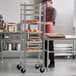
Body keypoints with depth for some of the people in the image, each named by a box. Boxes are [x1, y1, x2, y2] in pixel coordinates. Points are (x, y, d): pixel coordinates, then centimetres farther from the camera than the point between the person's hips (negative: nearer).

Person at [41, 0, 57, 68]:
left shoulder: (53, 10, -8)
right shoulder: (45, 10, 13)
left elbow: (51, 22, -17)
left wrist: (42, 23, -27)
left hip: (50, 30, -7)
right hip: (44, 30, 7)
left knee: (50, 47, 0)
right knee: (45, 47, 9)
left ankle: (52, 63, 10)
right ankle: (45, 63, 16)